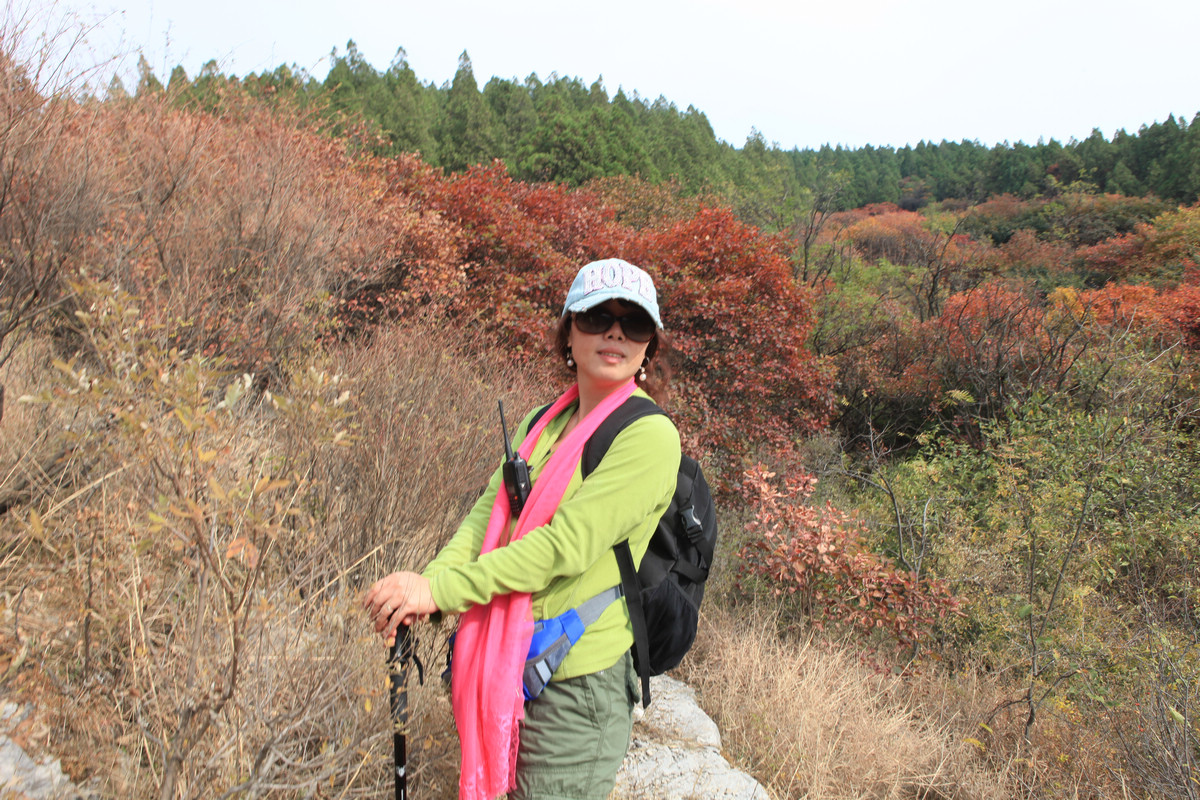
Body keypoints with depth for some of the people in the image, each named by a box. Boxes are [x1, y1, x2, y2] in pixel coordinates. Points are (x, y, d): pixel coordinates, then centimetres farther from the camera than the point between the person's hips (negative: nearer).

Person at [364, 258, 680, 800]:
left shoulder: (649, 435, -15)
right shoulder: (541, 424, 10)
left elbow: (566, 546, -22)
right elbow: (487, 515, 1)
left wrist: (440, 590, -22)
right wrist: (427, 582, -16)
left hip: (575, 680, -7)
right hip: (505, 665, 7)